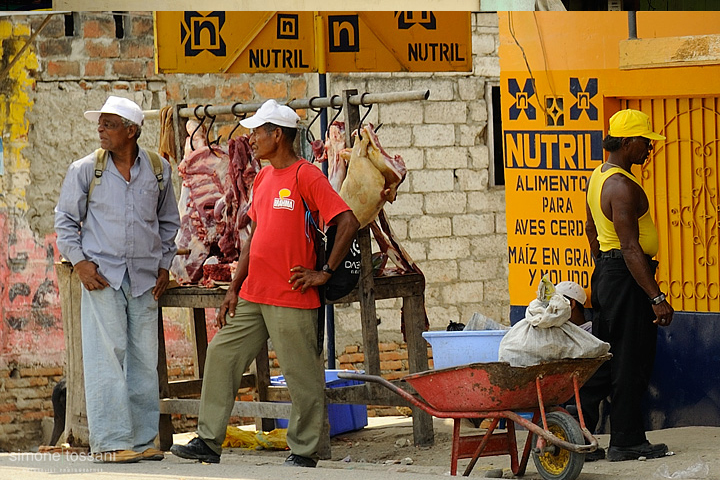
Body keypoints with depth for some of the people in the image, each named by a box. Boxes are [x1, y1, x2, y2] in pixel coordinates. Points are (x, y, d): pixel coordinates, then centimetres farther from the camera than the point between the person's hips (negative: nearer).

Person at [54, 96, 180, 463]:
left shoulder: (158, 170, 7)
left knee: (144, 361, 5)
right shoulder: (85, 170, 1)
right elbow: (65, 220, 7)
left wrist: (164, 265, 11)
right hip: (101, 277, -3)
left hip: (144, 279, 3)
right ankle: (110, 440, -6)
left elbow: (168, 221, 19)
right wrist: (79, 261, -4)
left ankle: (142, 439, 12)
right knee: (106, 358, -8)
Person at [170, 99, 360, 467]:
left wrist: (325, 272, -14)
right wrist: (234, 289, 15)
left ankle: (303, 451, 8)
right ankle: (208, 442, 11)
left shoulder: (306, 176, -12)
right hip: (252, 295, 9)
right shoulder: (263, 179, 14)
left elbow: (348, 222, -17)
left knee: (302, 375, -1)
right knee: (221, 355, 6)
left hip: (291, 299, -9)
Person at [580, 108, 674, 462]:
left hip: (606, 273, 10)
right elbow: (631, 248, -25)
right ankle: (627, 442, 4)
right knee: (630, 362, -2)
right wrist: (656, 297, -25)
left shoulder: (599, 176, 12)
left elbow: (592, 229, 24)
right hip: (627, 277, -10)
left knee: (603, 358, 13)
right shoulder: (622, 186, -20)